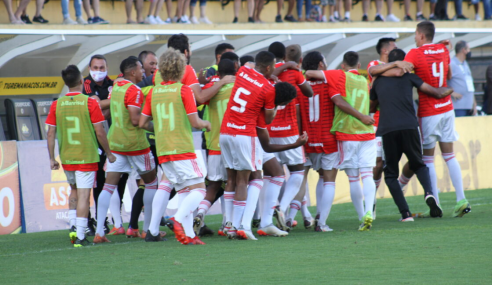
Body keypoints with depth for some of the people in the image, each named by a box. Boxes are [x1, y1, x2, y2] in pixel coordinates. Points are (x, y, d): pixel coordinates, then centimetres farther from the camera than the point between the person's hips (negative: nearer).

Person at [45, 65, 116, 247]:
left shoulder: (57, 105, 0)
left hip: (66, 158, 4)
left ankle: (73, 225, 14)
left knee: (74, 190, 25)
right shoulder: (90, 103, -9)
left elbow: (51, 133, 0)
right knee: (83, 195, -3)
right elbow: (99, 132, -8)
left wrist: (52, 158, 9)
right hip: (87, 157, -4)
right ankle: (80, 237, -6)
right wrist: (109, 153, 5)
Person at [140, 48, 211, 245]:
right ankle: (179, 220, -29)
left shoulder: (153, 92, 9)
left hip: (162, 151, 6)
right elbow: (195, 122, -8)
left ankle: (188, 234, 1)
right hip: (182, 148, -6)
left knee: (184, 191, 11)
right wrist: (205, 124, 13)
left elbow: (142, 123, 13)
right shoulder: (184, 90, -6)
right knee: (198, 188, -5)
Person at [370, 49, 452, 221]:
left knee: (391, 173, 9)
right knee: (418, 164, 19)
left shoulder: (378, 81, 18)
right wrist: (447, 90, 33)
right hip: (409, 127, 0)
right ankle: (429, 192, -12)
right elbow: (436, 93, 12)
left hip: (387, 129, 0)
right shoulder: (408, 76, 12)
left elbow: (372, 106, 31)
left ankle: (405, 213, -6)